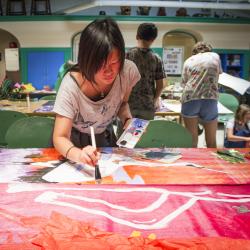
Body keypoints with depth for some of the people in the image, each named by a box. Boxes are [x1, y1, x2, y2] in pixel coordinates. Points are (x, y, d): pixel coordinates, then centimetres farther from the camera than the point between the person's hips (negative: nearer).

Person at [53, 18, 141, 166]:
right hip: (75, 144, -2)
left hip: (105, 138, 3)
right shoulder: (71, 86, -30)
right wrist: (79, 155, -48)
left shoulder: (128, 71, -21)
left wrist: (128, 120, -19)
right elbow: (60, 138, -28)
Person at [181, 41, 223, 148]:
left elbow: (184, 83, 14)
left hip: (189, 99, 1)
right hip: (210, 99, -1)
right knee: (211, 141, 9)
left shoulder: (189, 60, 15)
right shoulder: (215, 56, 16)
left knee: (192, 140, 6)